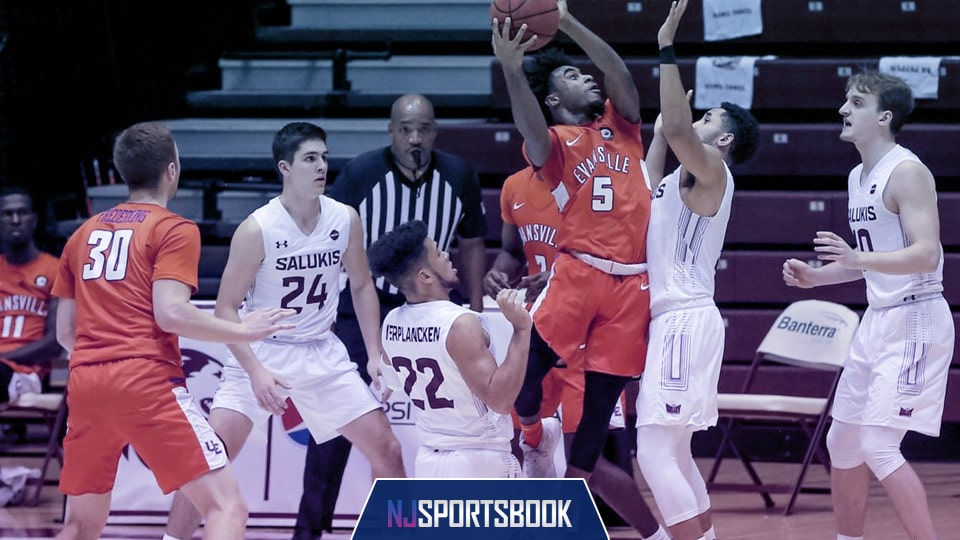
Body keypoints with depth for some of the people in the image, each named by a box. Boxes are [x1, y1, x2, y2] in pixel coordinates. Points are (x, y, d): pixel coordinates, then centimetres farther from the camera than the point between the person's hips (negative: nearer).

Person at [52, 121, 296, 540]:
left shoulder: (84, 233, 19)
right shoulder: (175, 230, 1)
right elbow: (170, 313, -13)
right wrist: (242, 331, -2)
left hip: (84, 381, 6)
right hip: (147, 382, -6)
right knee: (226, 506, -6)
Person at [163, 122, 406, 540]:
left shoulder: (345, 220, -5)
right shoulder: (258, 229, -18)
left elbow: (361, 286, 12)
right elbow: (226, 309, -15)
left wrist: (375, 353, 3)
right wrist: (256, 372, -25)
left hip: (322, 353, 4)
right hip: (261, 353, -4)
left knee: (387, 451, 2)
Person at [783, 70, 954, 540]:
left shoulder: (906, 172, -15)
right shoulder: (858, 177, 14)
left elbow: (926, 255, -24)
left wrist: (856, 258, -34)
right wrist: (815, 277, 11)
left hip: (914, 320, -10)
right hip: (876, 320, 10)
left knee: (879, 447, -16)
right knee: (842, 444, 14)